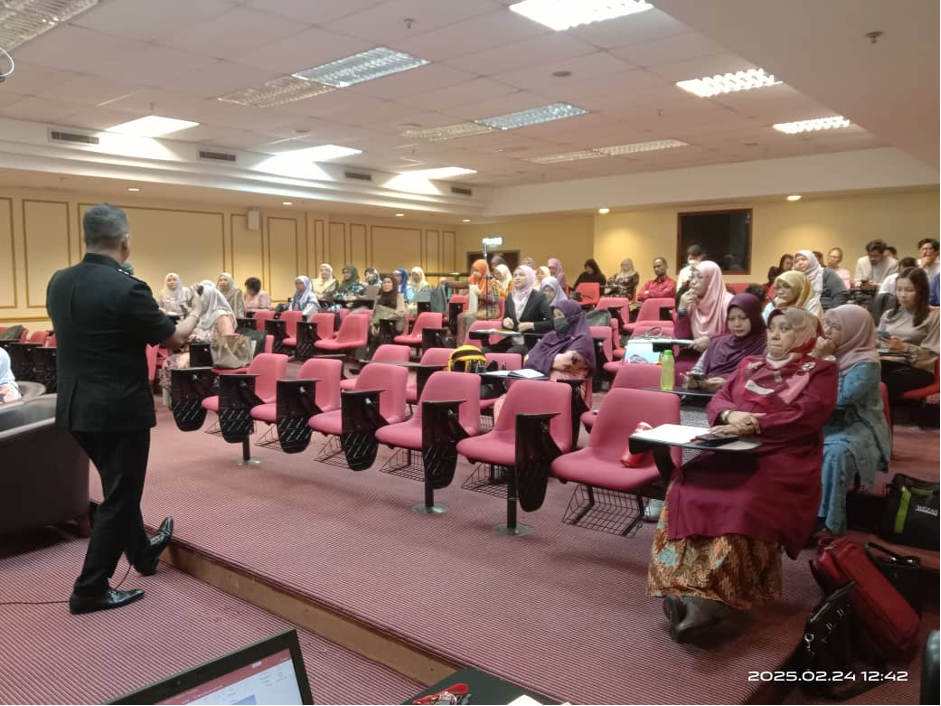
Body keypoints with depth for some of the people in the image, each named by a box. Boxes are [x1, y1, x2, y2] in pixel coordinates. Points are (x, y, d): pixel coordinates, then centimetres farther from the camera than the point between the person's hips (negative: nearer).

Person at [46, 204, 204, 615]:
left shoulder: (58, 282, 2)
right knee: (119, 495, 6)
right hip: (119, 408, -8)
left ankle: (142, 552, 43)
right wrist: (195, 312, 9)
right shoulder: (127, 289, -21)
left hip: (77, 406, 8)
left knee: (120, 486, 24)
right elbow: (175, 339, -11)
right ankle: (90, 589, 13)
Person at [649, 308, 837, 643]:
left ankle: (712, 598, -31)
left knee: (747, 505, -35)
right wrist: (731, 415, -10)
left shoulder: (821, 370, 12)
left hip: (784, 459, -4)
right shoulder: (749, 364, 26)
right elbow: (717, 400, 15)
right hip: (732, 451, 4)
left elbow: (806, 416, -5)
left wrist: (752, 424, -15)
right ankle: (684, 589, -27)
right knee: (685, 489, -25)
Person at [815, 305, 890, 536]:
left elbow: (841, 398, -24)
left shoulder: (867, 363, -12)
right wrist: (816, 357, -7)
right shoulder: (829, 352, 7)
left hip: (856, 425, -6)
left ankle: (824, 520, -27)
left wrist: (823, 360, -17)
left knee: (836, 453, -36)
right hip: (824, 421, 6)